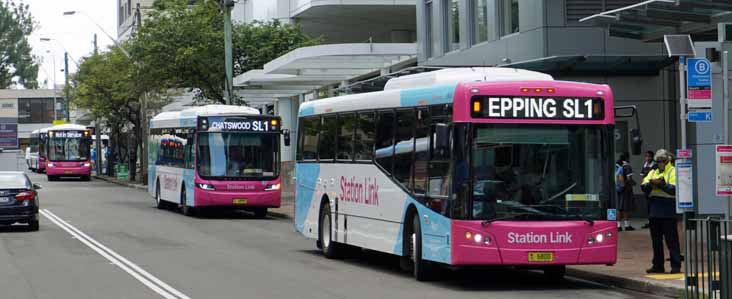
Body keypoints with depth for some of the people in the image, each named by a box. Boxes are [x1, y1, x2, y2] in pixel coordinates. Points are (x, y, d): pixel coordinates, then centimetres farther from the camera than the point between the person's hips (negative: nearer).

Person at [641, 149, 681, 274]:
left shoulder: (673, 172, 1)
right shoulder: (652, 173, 20)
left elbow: (674, 189, -14)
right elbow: (643, 187, 6)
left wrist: (661, 184, -18)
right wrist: (651, 184, -13)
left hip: (668, 212, -6)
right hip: (654, 211, 6)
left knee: (671, 239, -6)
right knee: (656, 240, 10)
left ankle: (676, 266, -4)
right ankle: (658, 265, 16)